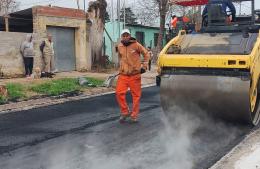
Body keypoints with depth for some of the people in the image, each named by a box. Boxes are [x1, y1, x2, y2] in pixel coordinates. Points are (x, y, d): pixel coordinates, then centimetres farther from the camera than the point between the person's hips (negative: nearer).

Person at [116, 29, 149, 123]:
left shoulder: (136, 45, -6)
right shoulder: (119, 47, 7)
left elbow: (146, 54, 4)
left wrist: (144, 66, -1)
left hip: (135, 75, -3)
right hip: (123, 75, 3)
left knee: (136, 95, 2)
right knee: (119, 93, -7)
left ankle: (134, 115, 15)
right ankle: (125, 112, 11)